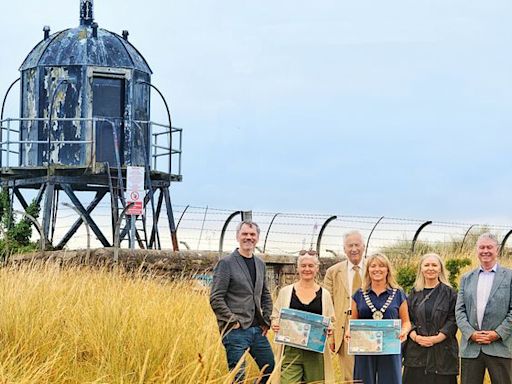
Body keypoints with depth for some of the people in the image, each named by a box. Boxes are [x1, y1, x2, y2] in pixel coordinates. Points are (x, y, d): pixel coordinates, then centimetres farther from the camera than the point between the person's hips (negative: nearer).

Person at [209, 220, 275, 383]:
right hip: (235, 331, -6)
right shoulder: (226, 263, -6)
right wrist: (233, 321, -14)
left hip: (257, 330, 6)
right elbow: (215, 298, -11)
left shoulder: (260, 264, 14)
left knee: (271, 370, 8)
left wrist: (267, 321, 11)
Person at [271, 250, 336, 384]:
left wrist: (329, 328, -8)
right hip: (291, 350, -1)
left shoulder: (324, 294, 8)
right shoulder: (285, 292, 6)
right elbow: (275, 317, 12)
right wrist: (275, 325, -9)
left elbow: (331, 321, 13)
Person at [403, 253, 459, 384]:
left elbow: (453, 319, -3)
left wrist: (437, 338, -14)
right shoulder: (415, 293, 11)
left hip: (442, 352, -2)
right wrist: (415, 336, -11)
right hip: (416, 351, 2)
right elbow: (407, 318, 6)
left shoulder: (449, 293, 3)